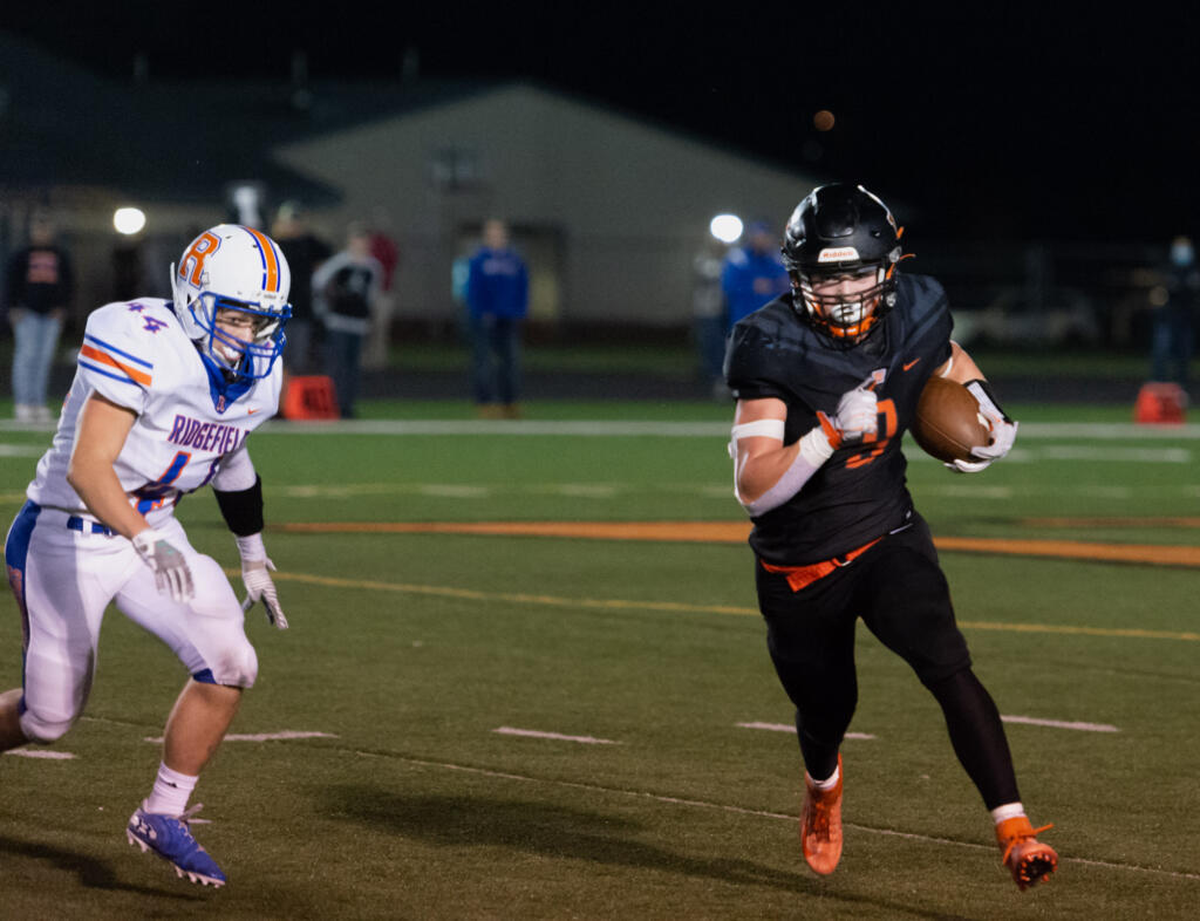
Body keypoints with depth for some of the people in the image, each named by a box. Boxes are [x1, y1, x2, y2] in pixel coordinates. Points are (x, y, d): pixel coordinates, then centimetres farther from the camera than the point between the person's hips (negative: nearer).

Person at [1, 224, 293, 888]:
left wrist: (254, 561, 25)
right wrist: (148, 544, -45)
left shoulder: (255, 373, -1)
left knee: (230, 664, -11)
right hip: (69, 537, -7)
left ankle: (162, 817, 3)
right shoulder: (144, 347, -27)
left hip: (153, 534, 7)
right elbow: (87, 468, -33)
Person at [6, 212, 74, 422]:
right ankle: (22, 404, -11)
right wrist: (14, 308, -7)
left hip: (52, 313, 3)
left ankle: (39, 405, 5)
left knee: (45, 358, 2)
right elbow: (13, 283, 4)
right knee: (26, 355, -10)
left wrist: (62, 307, 1)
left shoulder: (60, 256, 13)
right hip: (27, 311, -3)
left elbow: (68, 284, 13)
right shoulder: (21, 255, 6)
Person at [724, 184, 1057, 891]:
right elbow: (753, 487, -27)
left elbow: (953, 364, 17)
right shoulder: (774, 348, -22)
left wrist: (992, 418, -5)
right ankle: (824, 782, 54)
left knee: (948, 668, -22)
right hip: (798, 567, -1)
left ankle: (1014, 828, -23)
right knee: (827, 713, 17)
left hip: (887, 539, 1)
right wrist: (833, 431, -40)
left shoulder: (914, 318, -10)